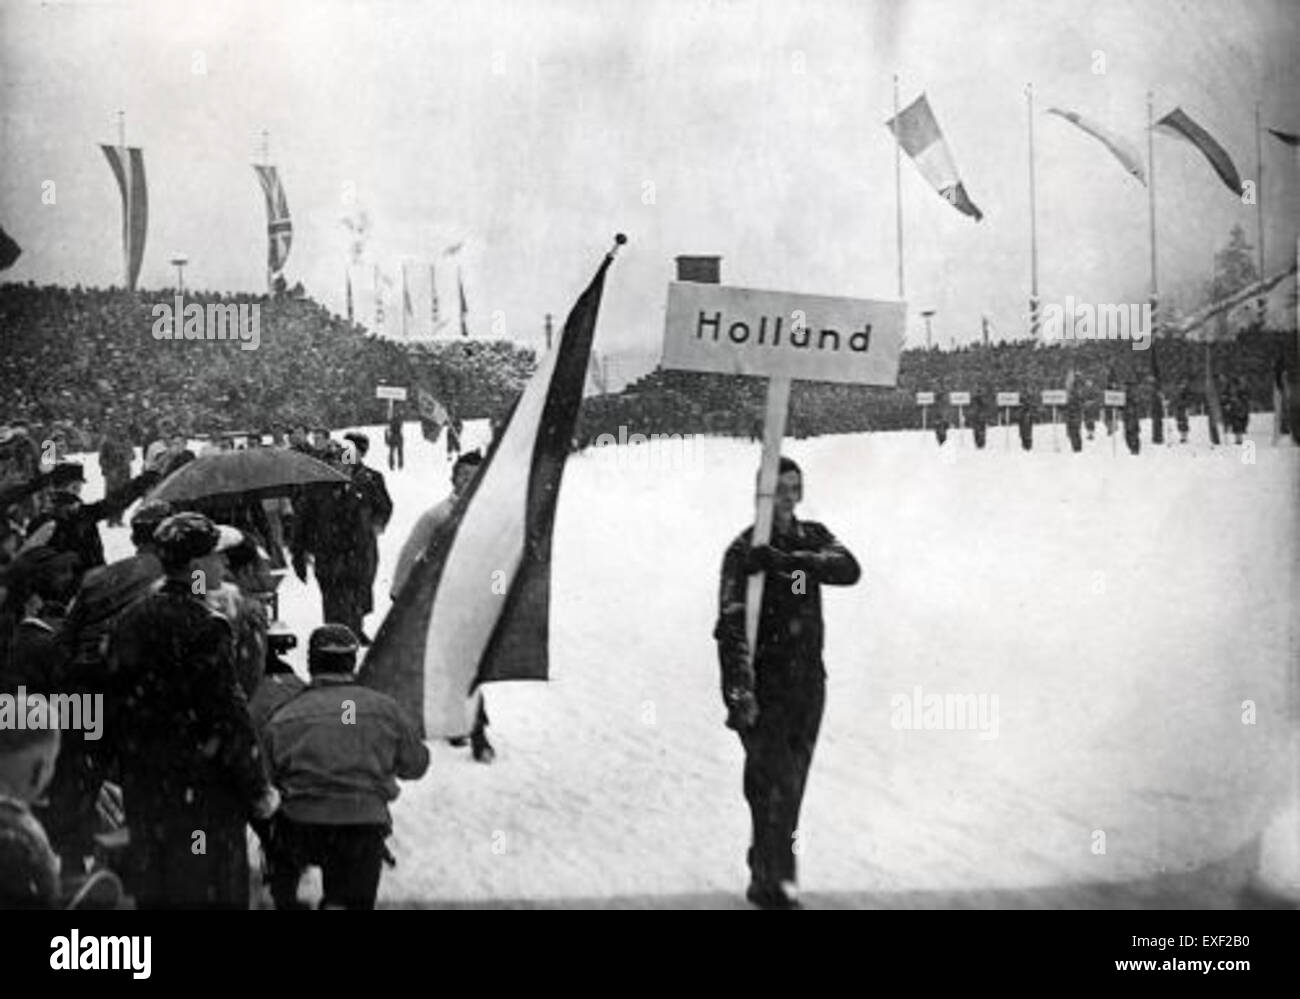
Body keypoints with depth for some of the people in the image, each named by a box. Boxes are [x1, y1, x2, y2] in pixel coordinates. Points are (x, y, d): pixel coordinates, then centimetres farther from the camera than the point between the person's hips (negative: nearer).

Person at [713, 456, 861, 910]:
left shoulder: (812, 538, 8)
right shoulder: (743, 551, -8)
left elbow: (848, 569, -13)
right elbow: (730, 626, -17)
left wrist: (787, 561, -27)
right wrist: (738, 688, -28)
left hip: (807, 682, 5)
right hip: (763, 682, -5)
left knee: (791, 784, 13)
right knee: (774, 782, -12)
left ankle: (769, 872, 28)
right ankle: (772, 879, -5)